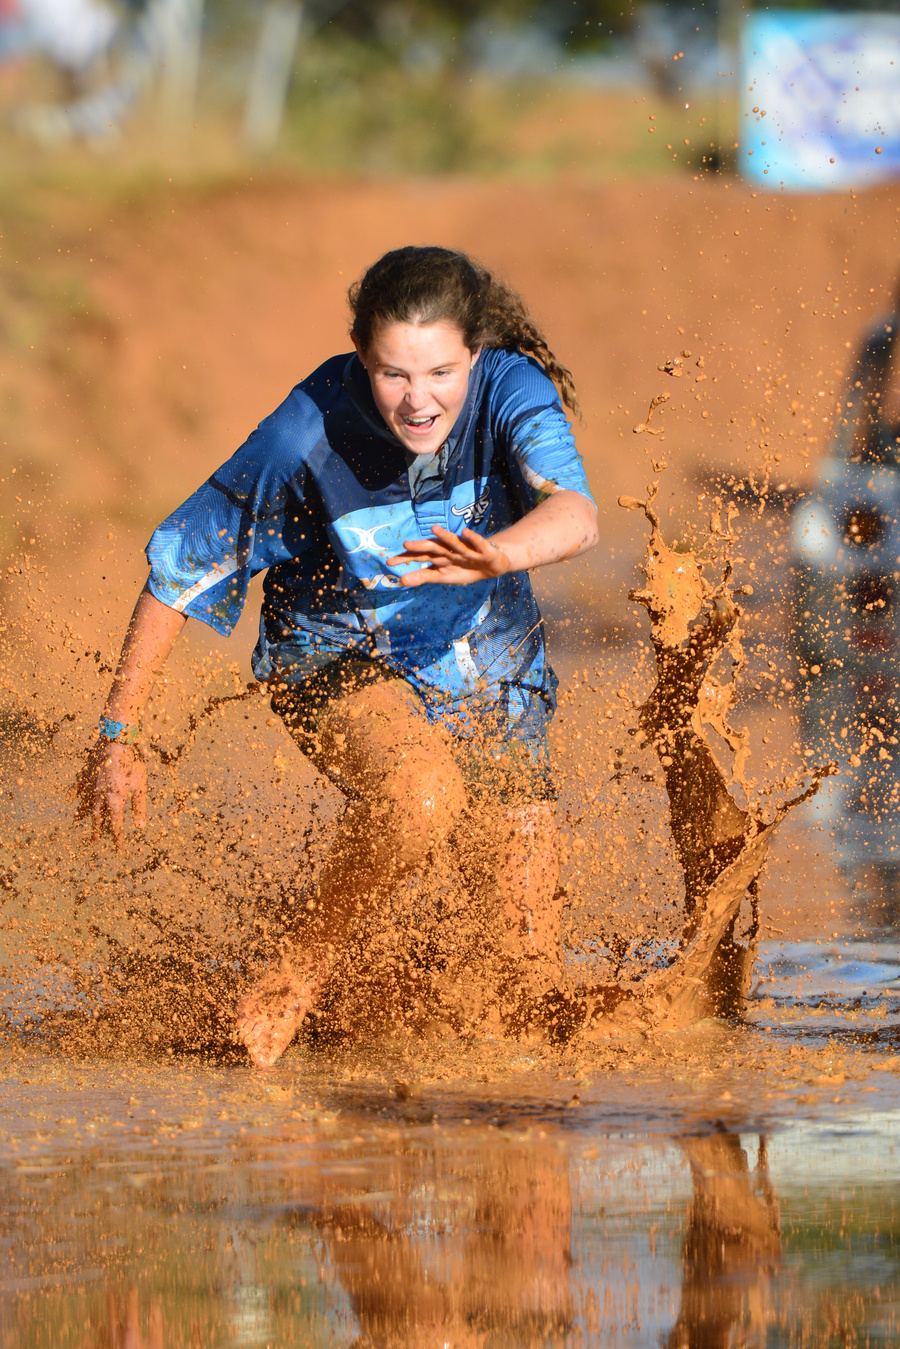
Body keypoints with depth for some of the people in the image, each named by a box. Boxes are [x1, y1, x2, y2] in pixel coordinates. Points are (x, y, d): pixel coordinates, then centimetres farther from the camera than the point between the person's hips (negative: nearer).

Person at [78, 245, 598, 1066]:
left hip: (484, 668, 3)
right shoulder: (306, 435, -26)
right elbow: (180, 568, -15)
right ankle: (298, 976, -13)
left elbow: (576, 515, -40)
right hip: (338, 659, -3)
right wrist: (118, 736, -13)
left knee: (535, 960, 1)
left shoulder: (511, 390, -23)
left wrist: (498, 554, -63)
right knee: (419, 798, -36)